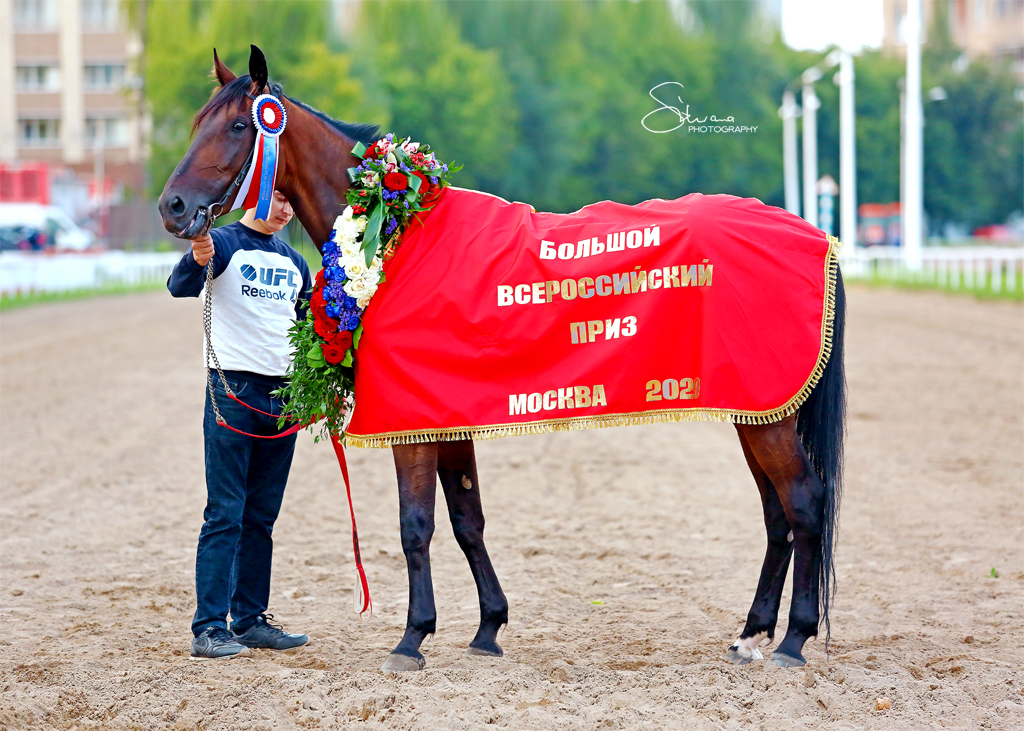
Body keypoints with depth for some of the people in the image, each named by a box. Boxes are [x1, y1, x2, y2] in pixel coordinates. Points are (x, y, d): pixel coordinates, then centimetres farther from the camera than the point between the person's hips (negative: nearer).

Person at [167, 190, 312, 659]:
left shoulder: (293, 261, 14)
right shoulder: (224, 243, -5)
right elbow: (181, 286, -23)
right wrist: (197, 260, -45)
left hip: (282, 394, 6)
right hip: (233, 391, -6)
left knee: (261, 517, 11)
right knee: (225, 515, -8)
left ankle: (250, 620, 18)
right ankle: (208, 629, -7)